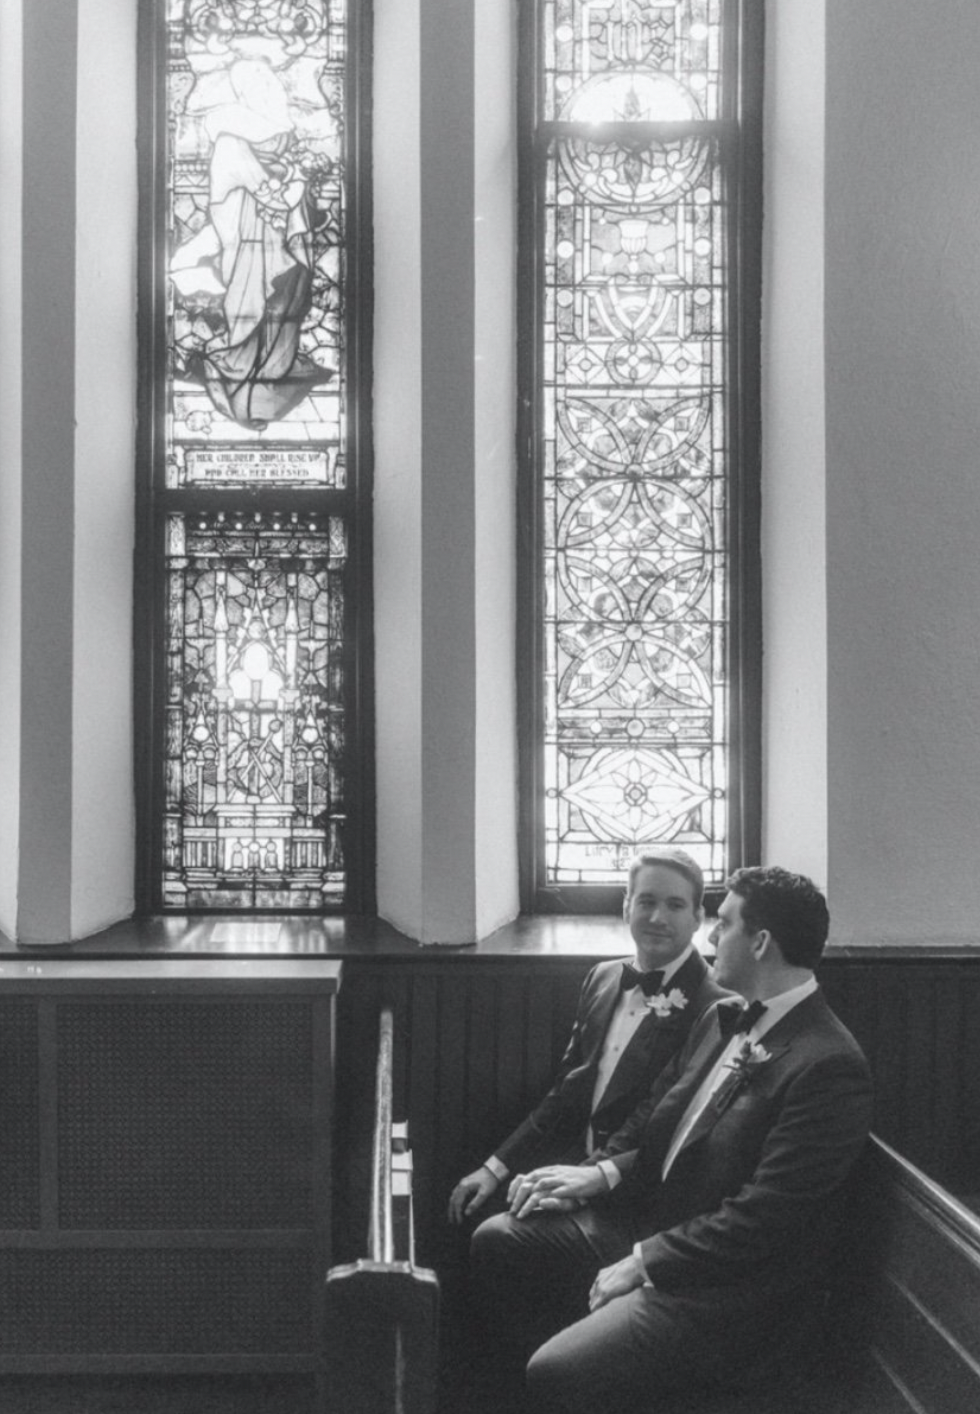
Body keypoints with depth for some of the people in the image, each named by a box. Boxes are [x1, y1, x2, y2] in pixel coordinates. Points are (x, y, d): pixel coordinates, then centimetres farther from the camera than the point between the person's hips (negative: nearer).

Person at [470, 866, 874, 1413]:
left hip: (729, 1286, -9)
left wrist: (645, 1262, -19)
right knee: (498, 1241, 4)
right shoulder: (725, 1020, 8)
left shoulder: (830, 1065, -21)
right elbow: (655, 1123, 16)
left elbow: (763, 1218, -24)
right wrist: (601, 1173, -3)